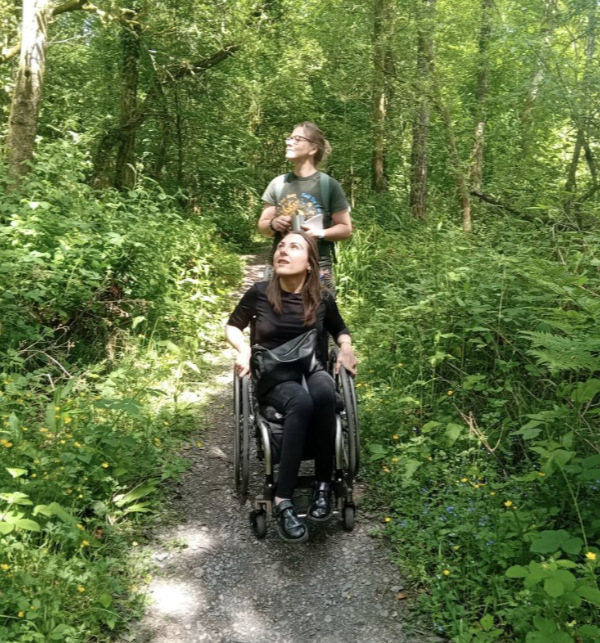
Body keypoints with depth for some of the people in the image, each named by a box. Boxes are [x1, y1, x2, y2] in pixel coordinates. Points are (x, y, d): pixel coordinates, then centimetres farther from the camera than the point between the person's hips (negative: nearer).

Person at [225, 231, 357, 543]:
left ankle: (323, 484, -25)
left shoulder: (322, 298, 1)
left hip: (311, 369, 2)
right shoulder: (260, 292, -3)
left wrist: (346, 348, -2)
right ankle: (282, 501, -35)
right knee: (301, 401, -39)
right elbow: (232, 326, 12)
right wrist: (243, 349, -8)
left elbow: (340, 331, 20)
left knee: (323, 391, -39)